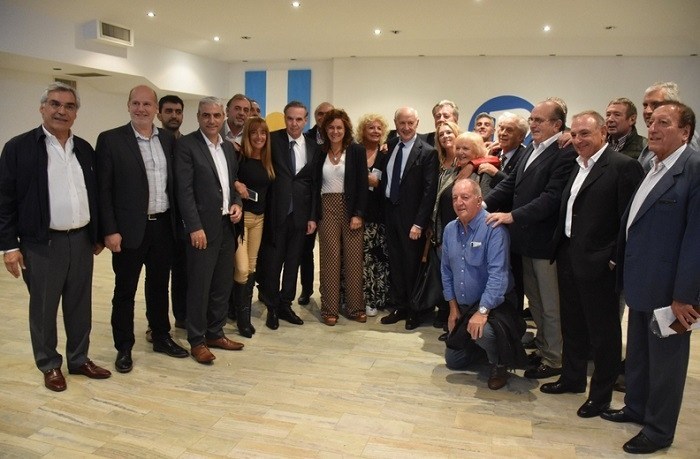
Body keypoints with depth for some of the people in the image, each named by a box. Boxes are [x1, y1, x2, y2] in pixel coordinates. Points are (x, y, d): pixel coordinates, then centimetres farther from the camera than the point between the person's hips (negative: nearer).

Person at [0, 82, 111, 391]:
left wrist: (98, 235, 13)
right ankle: (49, 365, 25)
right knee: (43, 309, 9)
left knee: (80, 306, 13)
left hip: (81, 241, 4)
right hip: (42, 244, -4)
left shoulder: (85, 149, 9)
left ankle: (79, 359, 29)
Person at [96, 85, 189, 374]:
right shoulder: (110, 139, -6)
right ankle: (124, 348, 23)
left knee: (159, 285, 17)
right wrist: (110, 230, -13)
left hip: (163, 226, 4)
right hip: (129, 229, -4)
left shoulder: (168, 139, 7)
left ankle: (161, 337, 32)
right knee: (125, 290, 8)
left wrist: (178, 221, 6)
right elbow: (103, 189, -8)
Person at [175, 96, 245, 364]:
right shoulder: (186, 145, -7)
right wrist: (195, 227, -18)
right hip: (203, 226, -6)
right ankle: (197, 340, 14)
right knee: (199, 285, 1)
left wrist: (237, 204, 0)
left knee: (223, 283, 12)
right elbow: (184, 190, -13)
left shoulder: (228, 147, 13)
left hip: (227, 224, 7)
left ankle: (215, 333, 26)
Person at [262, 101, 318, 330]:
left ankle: (285, 305, 24)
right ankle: (272, 308, 18)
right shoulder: (272, 140, -2)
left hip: (300, 213, 3)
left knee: (293, 261, 11)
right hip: (276, 212, -3)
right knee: (273, 262, 5)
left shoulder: (312, 147, 5)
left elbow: (314, 184, 5)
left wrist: (313, 216, 2)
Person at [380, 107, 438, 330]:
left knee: (412, 264, 6)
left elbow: (429, 191, -13)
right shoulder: (390, 146, 7)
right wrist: (384, 207, 4)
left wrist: (419, 223, -17)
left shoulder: (427, 152, -10)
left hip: (411, 216, -5)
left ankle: (415, 311, 21)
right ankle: (400, 307, 26)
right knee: (395, 262, 12)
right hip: (390, 212, 5)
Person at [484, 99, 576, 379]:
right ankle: (542, 348, 38)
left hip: (545, 241, -9)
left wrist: (512, 216, -27)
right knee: (534, 298, 21)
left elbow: (551, 197, -25)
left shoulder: (565, 154, -17)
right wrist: (484, 204, -4)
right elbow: (511, 184, 9)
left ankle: (554, 359, 22)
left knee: (551, 304, 7)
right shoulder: (532, 149, 11)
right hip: (527, 239, 9)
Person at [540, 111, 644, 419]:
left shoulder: (623, 166, -13)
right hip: (568, 257, 8)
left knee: (603, 331, 8)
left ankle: (601, 394, 23)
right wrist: (560, 249, 11)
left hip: (598, 264, -8)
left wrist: (615, 259, -15)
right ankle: (572, 378, 37)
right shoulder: (576, 165, 12)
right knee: (572, 324, 20)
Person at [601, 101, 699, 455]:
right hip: (640, 282, 8)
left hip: (668, 288, -8)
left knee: (665, 359, 9)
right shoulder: (653, 167, 9)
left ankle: (659, 430, 26)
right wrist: (623, 266, 10)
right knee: (637, 352, 22)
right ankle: (636, 408, 41)